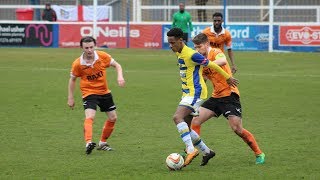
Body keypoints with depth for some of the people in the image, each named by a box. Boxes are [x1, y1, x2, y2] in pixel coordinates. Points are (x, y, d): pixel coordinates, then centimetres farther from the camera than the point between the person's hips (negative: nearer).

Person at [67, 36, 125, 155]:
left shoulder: (102, 56, -13)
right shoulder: (78, 64, -16)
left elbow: (117, 65, 1)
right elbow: (72, 79, 0)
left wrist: (120, 76, -18)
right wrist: (70, 98, -1)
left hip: (104, 92, 4)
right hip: (89, 93, -4)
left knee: (113, 118, 9)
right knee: (90, 117, -28)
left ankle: (102, 143, 26)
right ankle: (88, 143, -44)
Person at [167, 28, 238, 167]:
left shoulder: (191, 55, -18)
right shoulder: (179, 53, 10)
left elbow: (212, 65, -11)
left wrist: (228, 78, -2)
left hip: (195, 93, -10)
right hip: (187, 93, 10)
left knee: (177, 117, -26)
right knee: (184, 127, 10)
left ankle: (191, 150, -34)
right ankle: (206, 152, 23)